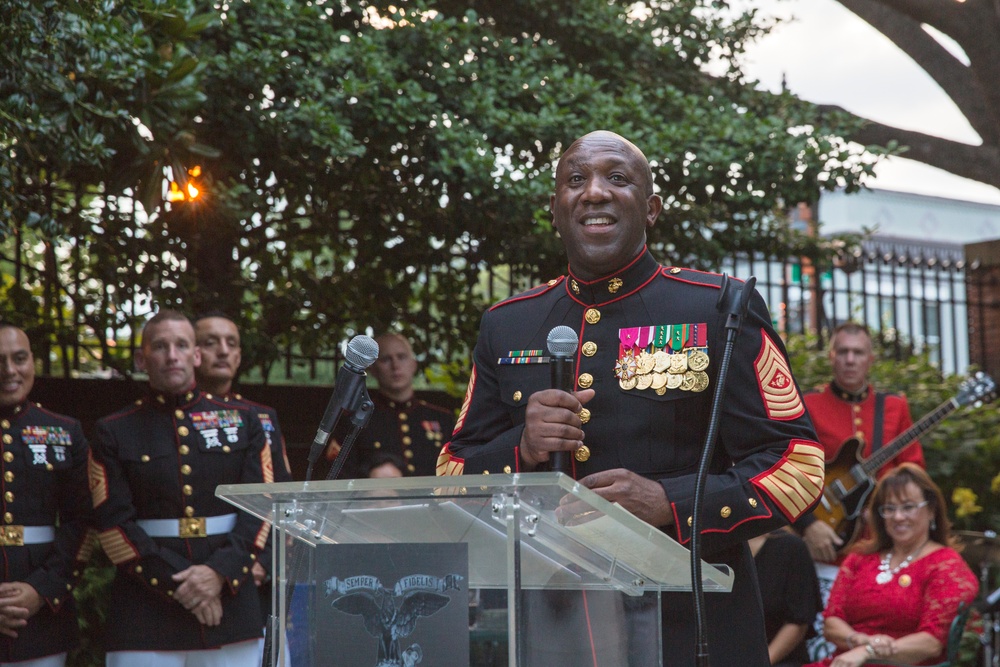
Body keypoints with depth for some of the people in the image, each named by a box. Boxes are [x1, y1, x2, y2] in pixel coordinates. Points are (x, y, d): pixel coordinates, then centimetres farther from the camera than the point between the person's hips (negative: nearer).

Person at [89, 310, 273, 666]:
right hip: (145, 616, -1)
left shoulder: (242, 421, 10)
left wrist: (221, 571, -13)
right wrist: (177, 582, -13)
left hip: (231, 604, 2)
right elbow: (113, 523, -4)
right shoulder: (113, 433, 5)